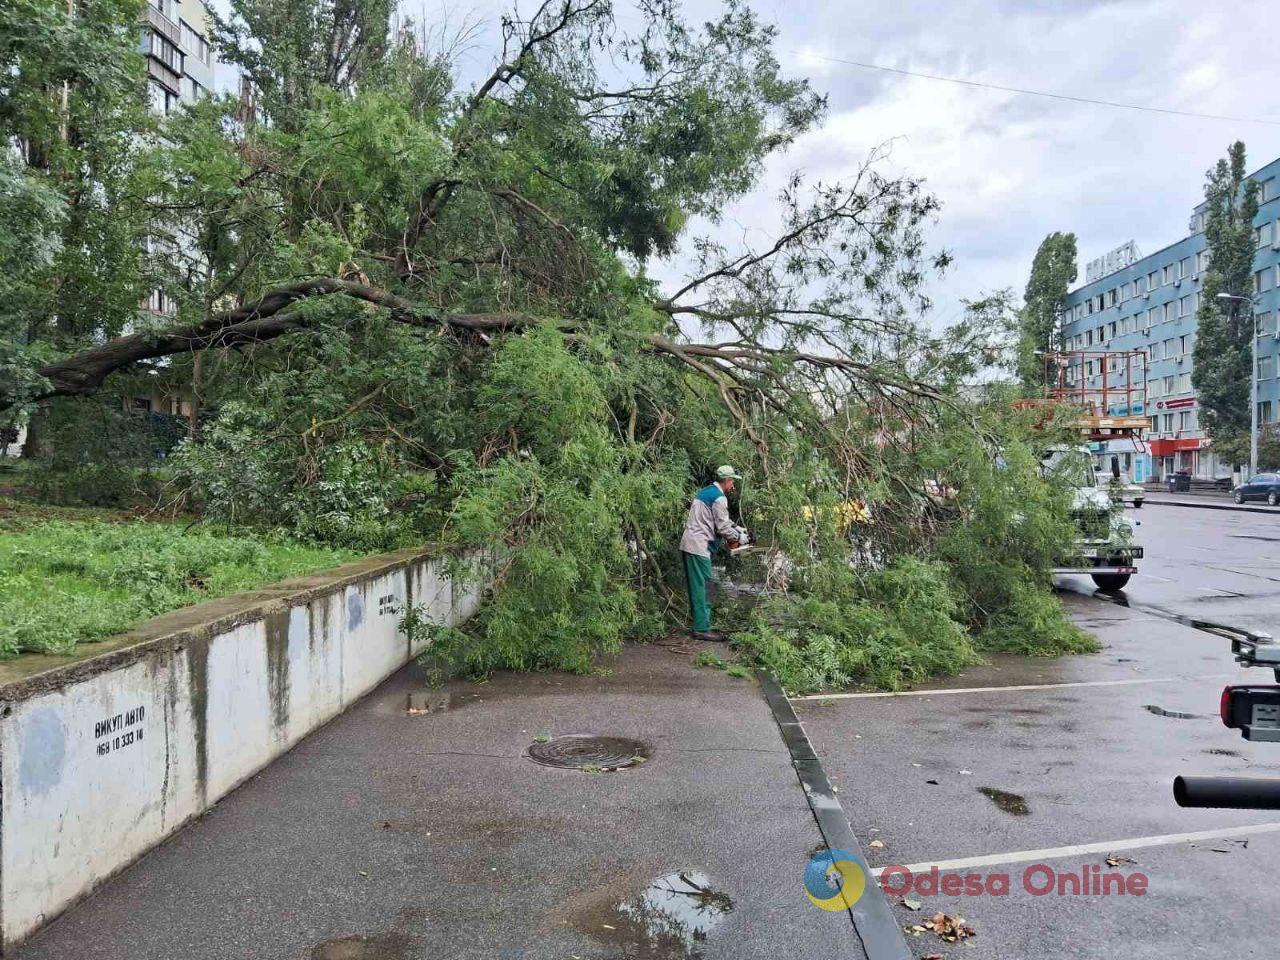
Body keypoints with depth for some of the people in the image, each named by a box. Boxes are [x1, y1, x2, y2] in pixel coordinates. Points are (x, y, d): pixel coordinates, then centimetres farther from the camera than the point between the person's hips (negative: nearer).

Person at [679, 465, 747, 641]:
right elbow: (722, 528, -11)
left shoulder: (705, 491, 18)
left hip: (688, 545, 10)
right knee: (702, 586, -7)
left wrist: (735, 527, 23)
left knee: (696, 585, 16)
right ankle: (702, 628, -6)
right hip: (699, 546, -10)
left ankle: (696, 614, 24)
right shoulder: (719, 498, -12)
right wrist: (738, 536, 4)